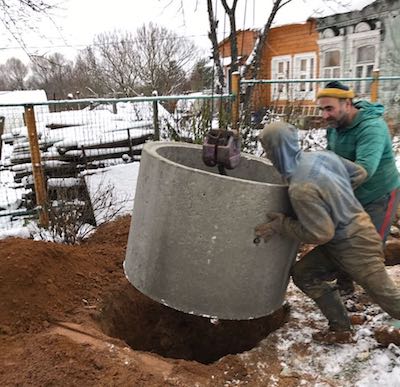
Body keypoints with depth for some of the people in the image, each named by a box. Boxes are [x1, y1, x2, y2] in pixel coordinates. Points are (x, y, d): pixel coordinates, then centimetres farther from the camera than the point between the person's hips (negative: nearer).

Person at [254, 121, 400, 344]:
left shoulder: (301, 189, -30)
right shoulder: (322, 156, -5)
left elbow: (321, 234, -26)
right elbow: (360, 173, 7)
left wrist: (281, 225, -17)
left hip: (354, 246, -9)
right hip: (357, 229, 9)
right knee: (303, 273, 10)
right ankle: (341, 329, 21)